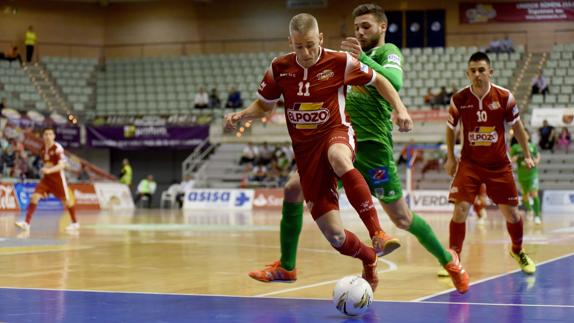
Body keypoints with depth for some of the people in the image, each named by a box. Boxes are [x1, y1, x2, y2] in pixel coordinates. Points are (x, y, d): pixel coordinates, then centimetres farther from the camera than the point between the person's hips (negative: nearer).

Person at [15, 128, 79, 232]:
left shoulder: (57, 148, -16)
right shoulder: (43, 149, 5)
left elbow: (62, 165, -24)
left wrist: (49, 170, -38)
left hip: (58, 178, -6)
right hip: (46, 177, 6)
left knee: (66, 200, 6)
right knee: (34, 197, -10)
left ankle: (75, 223, 25)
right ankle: (26, 223, -11)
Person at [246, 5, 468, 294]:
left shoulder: (388, 52, -3)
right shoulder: (360, 57, 20)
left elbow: (394, 82, -26)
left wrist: (362, 59, -33)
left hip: (372, 148, -7)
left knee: (402, 219, -3)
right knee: (293, 189, -2)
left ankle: (449, 261, 19)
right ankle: (286, 266, 6)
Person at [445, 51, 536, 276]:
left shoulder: (504, 97, -10)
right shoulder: (459, 99, -9)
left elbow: (516, 126, 5)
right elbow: (450, 128, 8)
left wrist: (527, 154, 8)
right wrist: (450, 158, 9)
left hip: (499, 164, 1)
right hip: (469, 163, -1)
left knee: (511, 213, 5)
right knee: (460, 209, -15)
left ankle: (518, 251, 33)